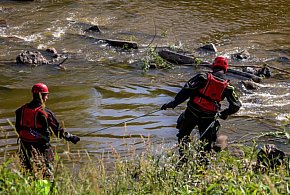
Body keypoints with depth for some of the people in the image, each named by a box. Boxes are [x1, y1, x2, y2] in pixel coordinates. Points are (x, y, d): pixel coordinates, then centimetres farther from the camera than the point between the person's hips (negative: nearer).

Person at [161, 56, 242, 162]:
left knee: (183, 135, 17)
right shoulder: (227, 87, 1)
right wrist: (224, 113, 21)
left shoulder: (203, 77, -7)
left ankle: (183, 156, 3)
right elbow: (236, 105, 5)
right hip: (209, 117, 2)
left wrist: (174, 102, -9)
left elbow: (187, 90, -14)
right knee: (207, 142, 17)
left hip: (192, 113, -2)